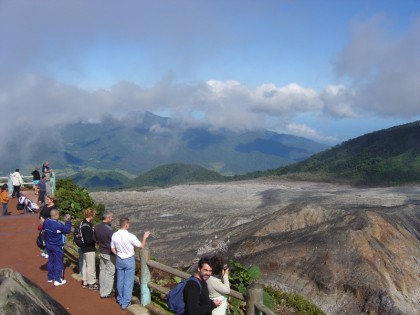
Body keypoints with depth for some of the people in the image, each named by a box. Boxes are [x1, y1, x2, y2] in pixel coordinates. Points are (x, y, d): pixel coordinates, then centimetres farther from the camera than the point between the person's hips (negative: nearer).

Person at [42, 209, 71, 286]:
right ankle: (57, 280, 8)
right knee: (58, 262, 4)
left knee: (51, 261, 21)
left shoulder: (46, 222, -7)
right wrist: (67, 221, -10)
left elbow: (43, 227, 14)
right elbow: (67, 230, -17)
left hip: (48, 245, 7)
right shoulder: (59, 225, -27)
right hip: (57, 247, -7)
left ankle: (50, 277, 32)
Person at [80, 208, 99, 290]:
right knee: (91, 266, 3)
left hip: (85, 248, 10)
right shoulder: (86, 226, -26)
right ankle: (91, 283, 14)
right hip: (89, 249, -10)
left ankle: (85, 281, 31)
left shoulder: (84, 223, 4)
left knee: (85, 264, 19)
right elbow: (89, 240, -26)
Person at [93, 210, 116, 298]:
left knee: (102, 270, 19)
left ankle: (102, 291, 29)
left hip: (101, 252, 7)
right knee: (109, 273, 6)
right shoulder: (109, 229, -28)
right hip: (109, 254, -7)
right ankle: (106, 293, 14)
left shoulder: (97, 226, -5)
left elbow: (95, 239, 9)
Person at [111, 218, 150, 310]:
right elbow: (141, 246, -10)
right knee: (128, 282, 7)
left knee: (120, 281, 19)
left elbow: (113, 249, 2)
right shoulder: (130, 236, -22)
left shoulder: (114, 235, -9)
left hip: (119, 260, 5)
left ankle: (120, 299, 33)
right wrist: (144, 237, 5)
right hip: (129, 260, -5)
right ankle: (125, 303, 13)